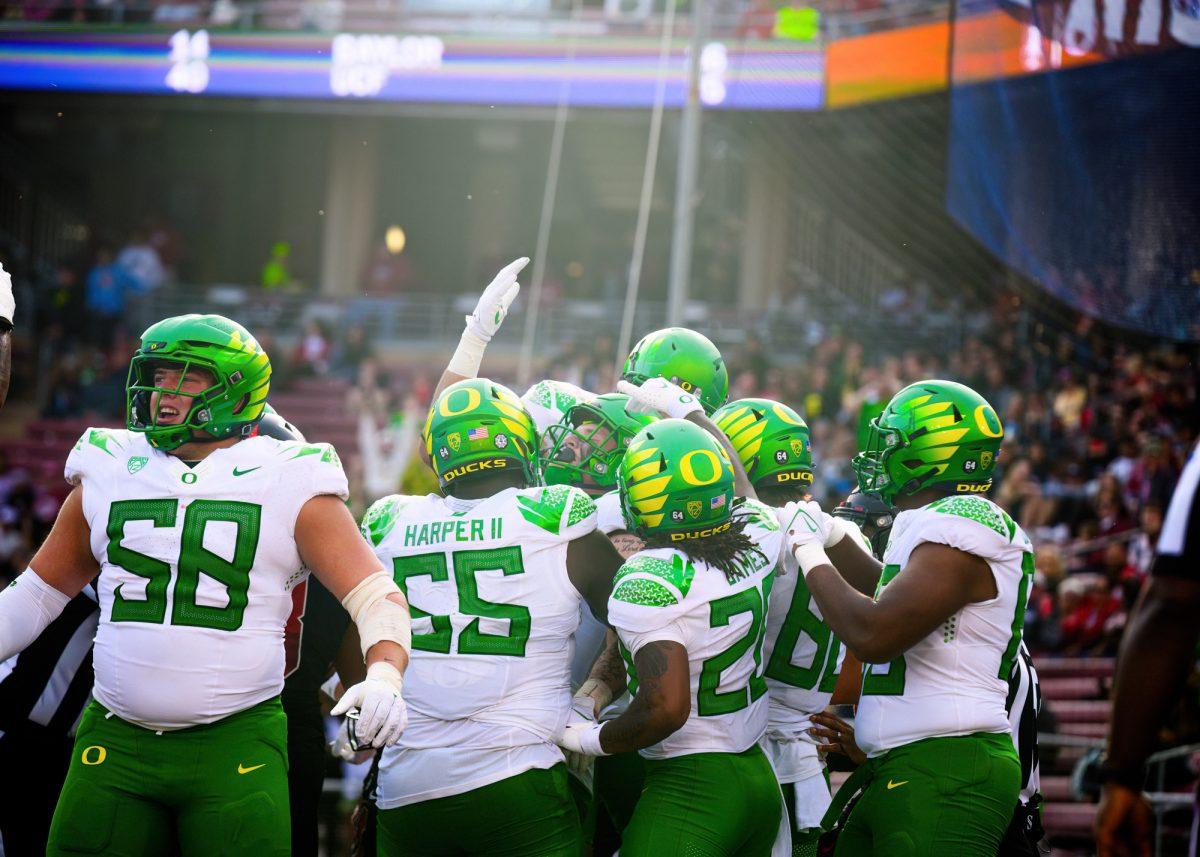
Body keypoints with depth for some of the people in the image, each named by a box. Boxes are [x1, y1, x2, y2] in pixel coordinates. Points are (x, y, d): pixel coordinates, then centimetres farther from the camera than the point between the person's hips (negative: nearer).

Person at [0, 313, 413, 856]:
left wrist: (384, 675, -23)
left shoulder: (289, 486, 1)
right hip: (113, 746, 3)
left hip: (235, 748, -3)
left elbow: (376, 596, -4)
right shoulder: (107, 474, 11)